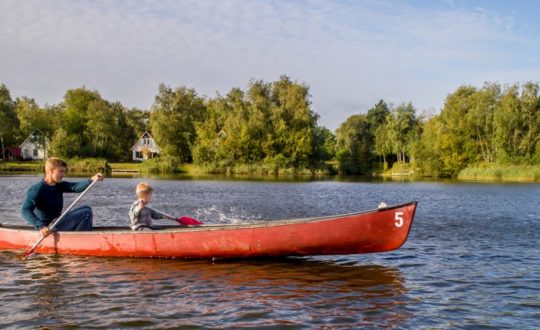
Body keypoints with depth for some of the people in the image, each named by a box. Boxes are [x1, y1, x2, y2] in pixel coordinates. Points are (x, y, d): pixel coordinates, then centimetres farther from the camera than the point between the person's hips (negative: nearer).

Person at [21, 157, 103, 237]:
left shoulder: (59, 185, 6)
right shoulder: (38, 189, -18)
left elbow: (76, 187, -11)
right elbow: (25, 210, -27)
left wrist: (91, 180, -30)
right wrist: (41, 226, -39)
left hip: (58, 221, 9)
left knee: (86, 208, 16)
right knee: (86, 213, -14)